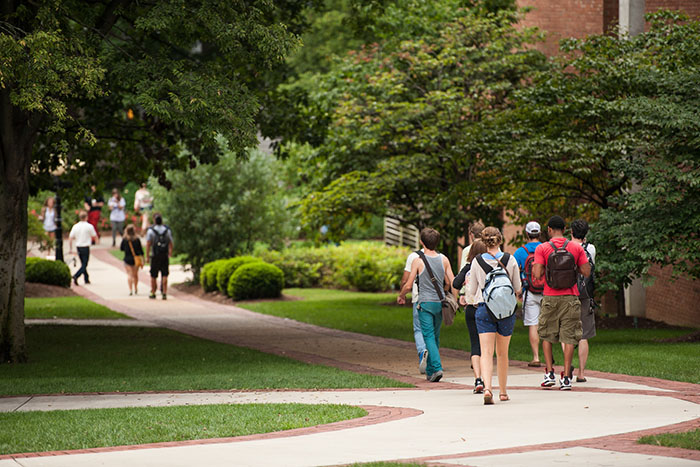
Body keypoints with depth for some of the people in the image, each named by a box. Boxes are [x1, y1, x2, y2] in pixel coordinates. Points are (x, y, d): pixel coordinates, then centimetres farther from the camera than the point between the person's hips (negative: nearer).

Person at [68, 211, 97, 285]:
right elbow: (95, 237, 1)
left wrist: (70, 248, 7)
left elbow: (70, 238, -2)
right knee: (84, 265, -2)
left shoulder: (75, 226, 0)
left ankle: (87, 279, 23)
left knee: (83, 264, 18)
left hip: (78, 247, 5)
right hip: (86, 247, -5)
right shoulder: (89, 226, -10)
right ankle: (76, 276, -22)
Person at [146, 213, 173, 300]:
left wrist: (147, 256, -5)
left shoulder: (151, 231, -6)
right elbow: (171, 244, 3)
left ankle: (153, 293, 15)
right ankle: (164, 293, -5)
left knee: (153, 276, 8)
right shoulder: (167, 230, 2)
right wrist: (170, 254, 12)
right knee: (164, 275, 3)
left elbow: (148, 244, -9)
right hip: (165, 256, 2)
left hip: (155, 256, -2)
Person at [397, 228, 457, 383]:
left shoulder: (418, 261, -8)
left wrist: (401, 295, 15)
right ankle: (430, 370, 25)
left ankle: (437, 367, -21)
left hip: (425, 302, -4)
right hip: (440, 303, 4)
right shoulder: (444, 260, 3)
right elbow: (452, 282, 3)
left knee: (429, 336, -5)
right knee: (435, 336, 16)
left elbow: (408, 285, -5)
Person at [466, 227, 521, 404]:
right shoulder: (510, 260, -3)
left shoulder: (477, 261, -4)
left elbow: (471, 291, 3)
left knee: (486, 353, -7)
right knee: (502, 353, 16)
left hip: (484, 308, -1)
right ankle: (503, 391, 26)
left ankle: (487, 388, -27)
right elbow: (517, 288, 4)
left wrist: (468, 283, 24)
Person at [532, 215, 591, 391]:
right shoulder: (576, 248, 0)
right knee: (569, 336, 2)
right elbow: (586, 272, 0)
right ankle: (566, 377, -2)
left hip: (550, 297, -1)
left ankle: (549, 373, 7)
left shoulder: (542, 248, -5)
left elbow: (537, 274, -12)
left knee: (546, 335, 14)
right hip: (570, 297, 1)